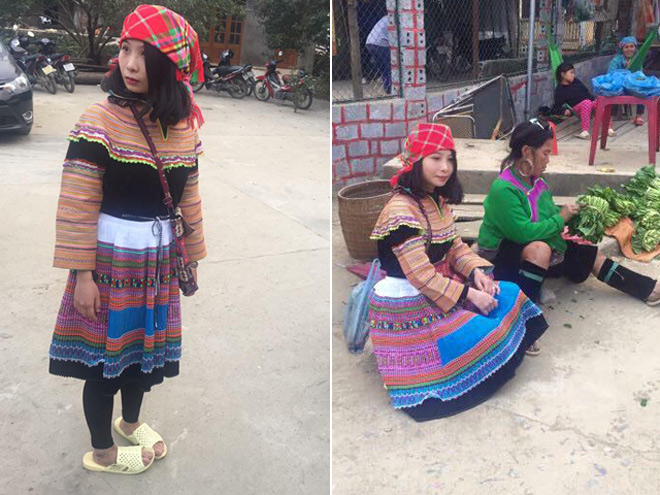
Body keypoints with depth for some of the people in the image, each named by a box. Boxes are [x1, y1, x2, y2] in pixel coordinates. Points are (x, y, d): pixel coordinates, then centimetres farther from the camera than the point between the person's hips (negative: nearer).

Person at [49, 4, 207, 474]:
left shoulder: (183, 127, -1)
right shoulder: (99, 122, -16)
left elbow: (189, 197, 7)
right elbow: (77, 205, -16)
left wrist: (191, 258, 12)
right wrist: (82, 274, -16)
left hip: (157, 258, 5)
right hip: (110, 256, -5)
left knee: (144, 344, 19)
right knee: (105, 352, 8)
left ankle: (131, 421, 46)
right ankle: (102, 452, 30)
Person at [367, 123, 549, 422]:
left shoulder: (438, 201, 6)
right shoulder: (401, 212, -24)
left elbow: (456, 247, 11)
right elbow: (422, 276, -26)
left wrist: (477, 271, -9)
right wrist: (469, 294, -21)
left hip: (442, 288, 10)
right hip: (409, 307, -10)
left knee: (511, 297, 6)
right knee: (486, 336, -16)